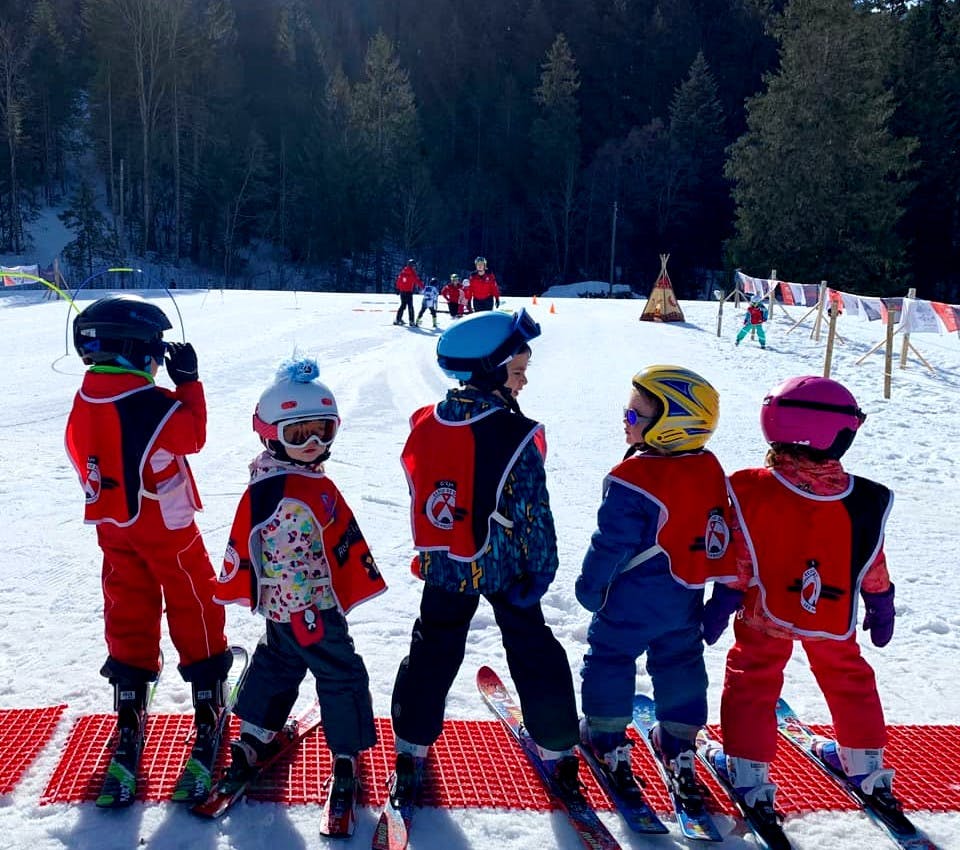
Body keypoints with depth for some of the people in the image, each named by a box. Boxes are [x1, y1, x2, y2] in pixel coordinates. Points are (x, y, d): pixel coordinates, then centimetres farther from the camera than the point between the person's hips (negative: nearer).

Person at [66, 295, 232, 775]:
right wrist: (189, 383, -7)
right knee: (192, 602, 11)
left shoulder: (84, 402, -5)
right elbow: (193, 435, -12)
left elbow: (83, 459, 7)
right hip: (166, 527, -6)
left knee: (128, 607, 14)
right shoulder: (153, 405, -26)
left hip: (113, 527, 6)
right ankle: (207, 689, 22)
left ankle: (129, 706, 19)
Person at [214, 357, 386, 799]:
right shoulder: (291, 495, -28)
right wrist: (304, 613, -23)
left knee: (278, 662, 23)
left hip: (285, 609, 10)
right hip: (305, 609, -10)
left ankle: (253, 740, 33)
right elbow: (287, 560, -29)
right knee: (342, 675, 3)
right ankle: (347, 755, 16)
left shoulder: (299, 477, 4)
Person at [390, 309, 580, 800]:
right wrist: (542, 566, -6)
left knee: (432, 653, 17)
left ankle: (410, 750, 20)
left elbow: (419, 498, 5)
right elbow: (534, 511, -17)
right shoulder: (515, 437, -21)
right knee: (534, 654, 13)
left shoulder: (425, 428, -7)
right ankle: (559, 751, 22)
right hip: (504, 568, -3)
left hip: (443, 567, 3)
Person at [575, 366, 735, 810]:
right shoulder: (710, 470, -2)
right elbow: (720, 535, 7)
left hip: (632, 598, -6)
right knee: (680, 663, 17)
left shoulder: (634, 479, -24)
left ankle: (607, 739, 20)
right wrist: (723, 591, 18)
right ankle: (679, 746, 22)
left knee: (610, 657, 12)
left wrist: (591, 585, -4)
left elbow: (611, 542, -18)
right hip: (685, 598, 6)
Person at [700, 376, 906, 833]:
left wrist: (720, 607, -2)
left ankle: (748, 773, 16)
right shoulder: (865, 500, -13)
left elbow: (739, 563, -13)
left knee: (752, 684, 14)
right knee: (848, 680, 23)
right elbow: (874, 569, -2)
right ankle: (866, 764, 37)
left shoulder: (751, 491, -20)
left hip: (765, 617, -2)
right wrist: (881, 610, 14)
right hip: (834, 620, 2)